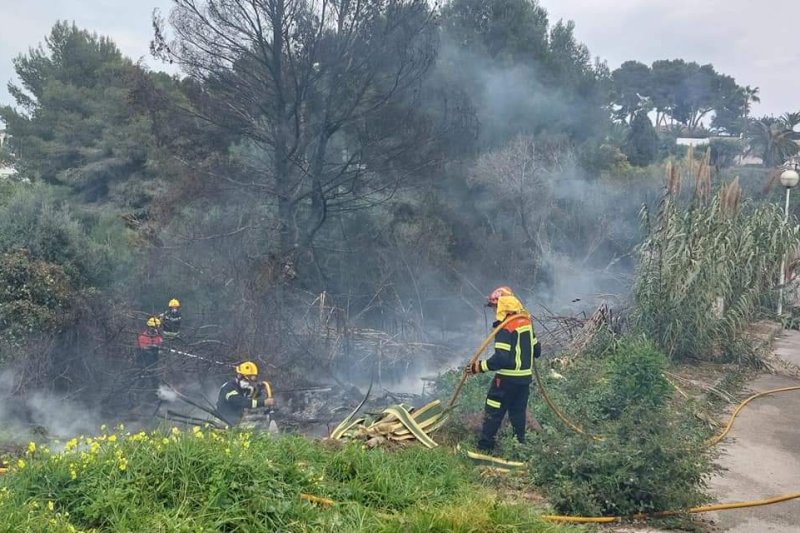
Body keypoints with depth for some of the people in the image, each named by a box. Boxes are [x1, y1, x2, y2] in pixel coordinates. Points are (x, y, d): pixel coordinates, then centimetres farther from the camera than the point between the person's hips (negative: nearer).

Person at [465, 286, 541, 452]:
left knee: (493, 412, 3)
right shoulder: (526, 322, 6)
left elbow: (501, 358, -25)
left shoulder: (505, 327, -18)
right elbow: (536, 350, 15)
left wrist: (480, 366, -20)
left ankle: (484, 447, 6)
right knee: (518, 412, 18)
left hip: (507, 378, -7)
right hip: (525, 377, 7)